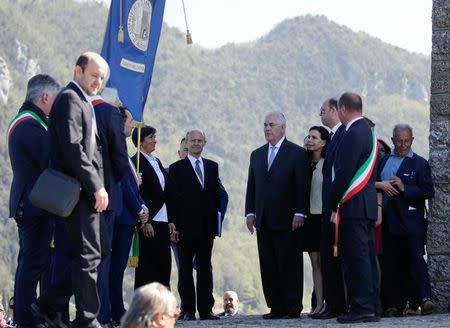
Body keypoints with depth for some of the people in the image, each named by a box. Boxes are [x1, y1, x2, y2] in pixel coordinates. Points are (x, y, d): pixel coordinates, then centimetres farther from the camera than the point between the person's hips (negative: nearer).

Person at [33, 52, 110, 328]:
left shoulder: (83, 103, 21)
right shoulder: (70, 99, -10)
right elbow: (73, 147, -20)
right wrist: (96, 186, -20)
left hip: (88, 192, 10)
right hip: (81, 191, -10)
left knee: (99, 251, 12)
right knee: (88, 256, -6)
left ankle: (50, 305, 15)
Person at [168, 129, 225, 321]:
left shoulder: (212, 167, 12)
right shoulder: (176, 168, 2)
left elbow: (217, 195, 12)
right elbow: (172, 198, -2)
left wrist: (216, 222, 4)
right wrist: (173, 224, -9)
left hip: (207, 226, 3)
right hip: (186, 226, -3)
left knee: (205, 268, 4)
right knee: (185, 269, 2)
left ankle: (206, 309, 6)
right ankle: (188, 310, 4)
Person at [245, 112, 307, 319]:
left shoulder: (297, 153, 0)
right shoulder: (257, 155, 17)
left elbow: (302, 186, -5)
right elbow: (251, 186, 16)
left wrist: (299, 213, -13)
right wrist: (250, 212, 7)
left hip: (287, 219, -5)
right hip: (263, 220, 5)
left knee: (290, 264, -4)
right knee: (268, 266, 3)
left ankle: (293, 307, 0)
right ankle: (276, 307, 6)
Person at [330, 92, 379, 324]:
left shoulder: (353, 134, -13)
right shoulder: (368, 132, 17)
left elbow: (344, 173, -18)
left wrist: (334, 207, -13)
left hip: (353, 207, -10)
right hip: (367, 207, 10)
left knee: (357, 257, -9)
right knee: (366, 257, 10)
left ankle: (362, 308, -11)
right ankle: (371, 308, 13)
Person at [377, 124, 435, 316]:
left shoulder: (419, 164, 2)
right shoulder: (383, 161, 15)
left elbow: (429, 192, -7)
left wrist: (404, 188, -14)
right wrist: (382, 186, 3)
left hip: (411, 222, -4)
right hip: (389, 221, 4)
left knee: (416, 259, -14)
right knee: (392, 264, 4)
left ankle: (425, 299, -20)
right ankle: (395, 305, 7)